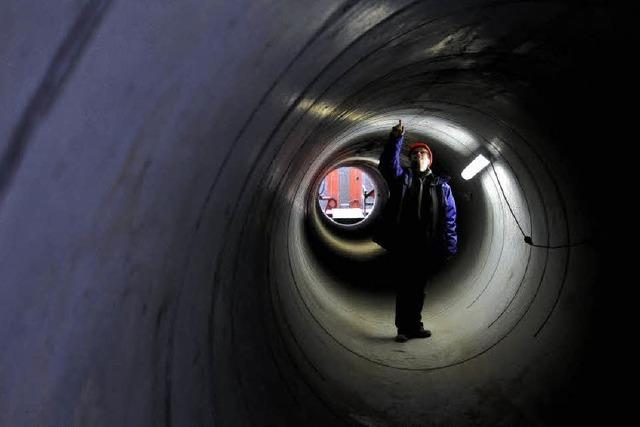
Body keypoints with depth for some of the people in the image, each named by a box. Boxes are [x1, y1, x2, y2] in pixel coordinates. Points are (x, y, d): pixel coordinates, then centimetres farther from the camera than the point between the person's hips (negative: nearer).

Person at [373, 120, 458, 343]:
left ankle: (415, 325, 23)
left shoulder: (441, 185, 13)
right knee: (404, 286, 1)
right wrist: (395, 139, -23)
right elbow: (389, 163, -9)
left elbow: (449, 217, 6)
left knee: (419, 287, 11)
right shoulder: (402, 177, 12)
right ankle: (403, 328, 10)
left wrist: (449, 247, -2)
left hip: (427, 248, 2)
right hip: (403, 245, -1)